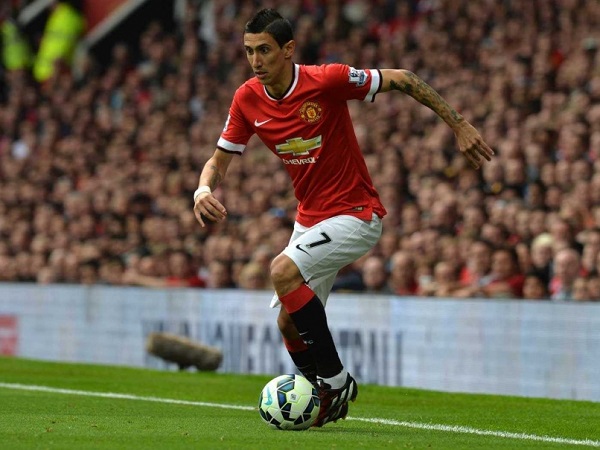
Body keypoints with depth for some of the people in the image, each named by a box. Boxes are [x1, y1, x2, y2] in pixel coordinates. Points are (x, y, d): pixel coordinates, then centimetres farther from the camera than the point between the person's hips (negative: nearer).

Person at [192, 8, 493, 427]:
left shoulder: (328, 80, -20)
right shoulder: (248, 100, -4)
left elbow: (401, 79, -12)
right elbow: (219, 160, 6)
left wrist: (459, 125, -14)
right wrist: (203, 190, -18)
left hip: (355, 214, -7)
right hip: (309, 218, 7)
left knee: (283, 271, -27)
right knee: (289, 322, 4)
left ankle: (336, 379, -14)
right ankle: (324, 400, 28)